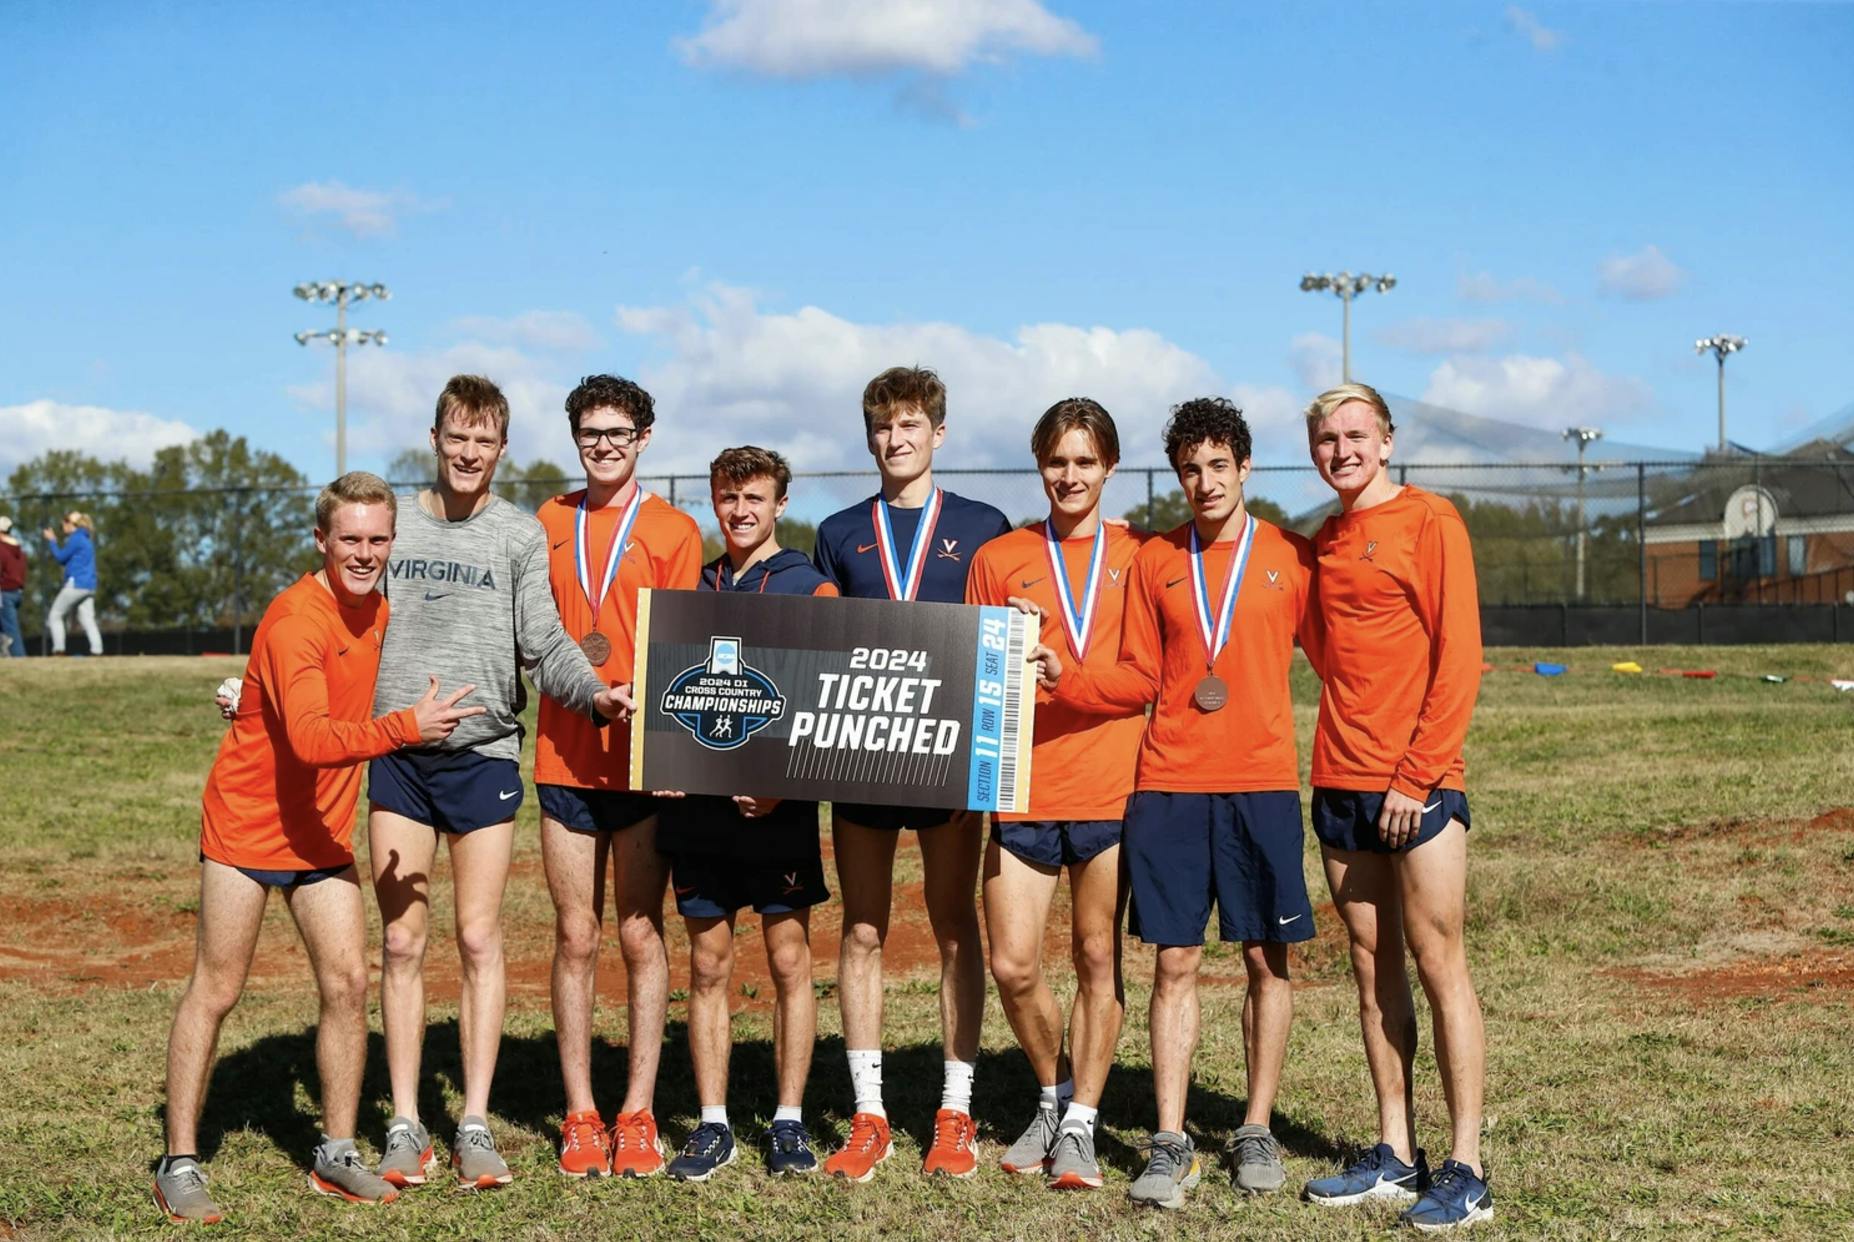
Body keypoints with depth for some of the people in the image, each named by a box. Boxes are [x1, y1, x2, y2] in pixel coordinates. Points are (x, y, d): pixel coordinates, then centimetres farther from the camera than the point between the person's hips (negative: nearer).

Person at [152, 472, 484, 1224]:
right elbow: (311, 738, -36)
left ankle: (336, 1154, 14)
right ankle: (179, 1164, 10)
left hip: (323, 832, 7)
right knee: (215, 990, 1)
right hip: (247, 823, -7)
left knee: (348, 983, 2)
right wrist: (407, 728, -42)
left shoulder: (378, 612, 3)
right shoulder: (295, 620, -22)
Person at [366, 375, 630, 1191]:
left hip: (485, 756, -1)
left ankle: (475, 1124, 8)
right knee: (401, 943, 3)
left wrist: (593, 694, -23)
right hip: (397, 755, 1)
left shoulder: (519, 535, 3)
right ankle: (405, 1125, 11)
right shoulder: (392, 525, 8)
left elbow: (544, 644, -5)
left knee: (479, 941, 0)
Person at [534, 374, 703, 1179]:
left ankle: (638, 1113, 8)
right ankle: (580, 1115, 11)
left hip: (645, 758, -2)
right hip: (565, 756, 2)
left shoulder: (674, 531, 3)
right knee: (576, 937, 4)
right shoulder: (546, 525, 11)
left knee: (641, 935, 1)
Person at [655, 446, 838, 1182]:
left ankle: (789, 1122, 9)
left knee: (789, 961, 1)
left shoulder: (811, 589, 2)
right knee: (708, 966, 6)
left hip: (779, 807, -3)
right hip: (700, 801, 3)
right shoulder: (691, 589, 13)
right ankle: (712, 1126, 12)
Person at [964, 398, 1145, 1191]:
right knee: (1012, 964, -3)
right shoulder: (998, 559, 9)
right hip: (1023, 789, 1)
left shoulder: (1140, 557, 8)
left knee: (1099, 958, 4)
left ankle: (1080, 1124, 15)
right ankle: (1054, 1095, 22)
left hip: (1113, 788, 0)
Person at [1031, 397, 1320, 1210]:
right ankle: (1169, 1144, 5)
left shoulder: (1290, 557, 4)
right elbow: (1138, 679, 8)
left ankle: (1256, 1131, 16)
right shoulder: (1155, 562, 9)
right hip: (1169, 786, 1)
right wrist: (1064, 677, -8)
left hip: (1262, 784, -1)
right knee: (1175, 961, 1)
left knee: (1267, 959, 4)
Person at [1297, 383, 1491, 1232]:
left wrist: (1417, 774, -14)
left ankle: (1466, 1171, 0)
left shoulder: (1428, 522, -5)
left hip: (1418, 785, -6)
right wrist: (1339, 756, 8)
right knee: (1373, 969, 8)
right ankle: (1395, 1155, 15)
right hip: (1340, 782, 7)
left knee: (1439, 965, -4)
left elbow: (1458, 656, -11)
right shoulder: (1322, 541, 15)